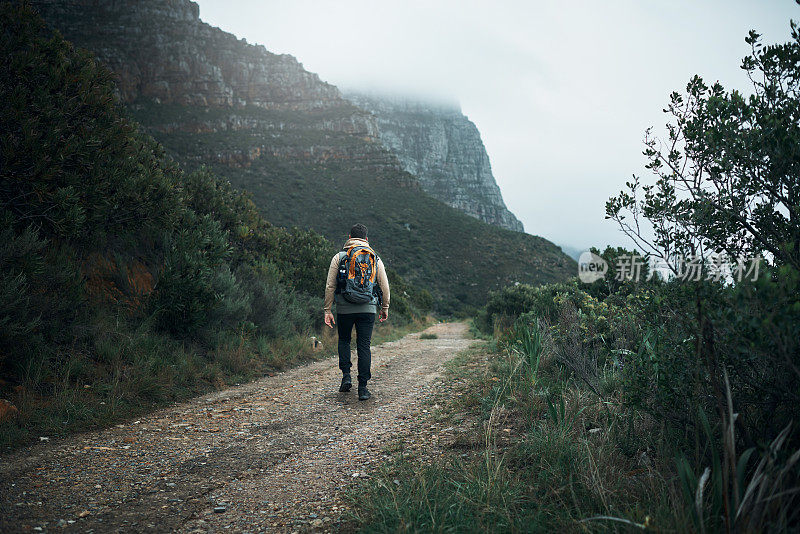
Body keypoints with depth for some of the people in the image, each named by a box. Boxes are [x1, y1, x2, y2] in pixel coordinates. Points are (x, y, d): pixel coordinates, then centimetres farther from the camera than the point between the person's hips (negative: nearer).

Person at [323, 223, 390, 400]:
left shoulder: (339, 257, 3)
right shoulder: (375, 259, 7)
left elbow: (330, 286, 0)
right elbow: (385, 287, 7)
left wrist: (327, 310, 5)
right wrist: (385, 308, 19)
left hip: (344, 308, 0)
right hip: (368, 309, 0)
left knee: (344, 341, 21)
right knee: (364, 346, 4)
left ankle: (346, 376, 8)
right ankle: (363, 388, 2)